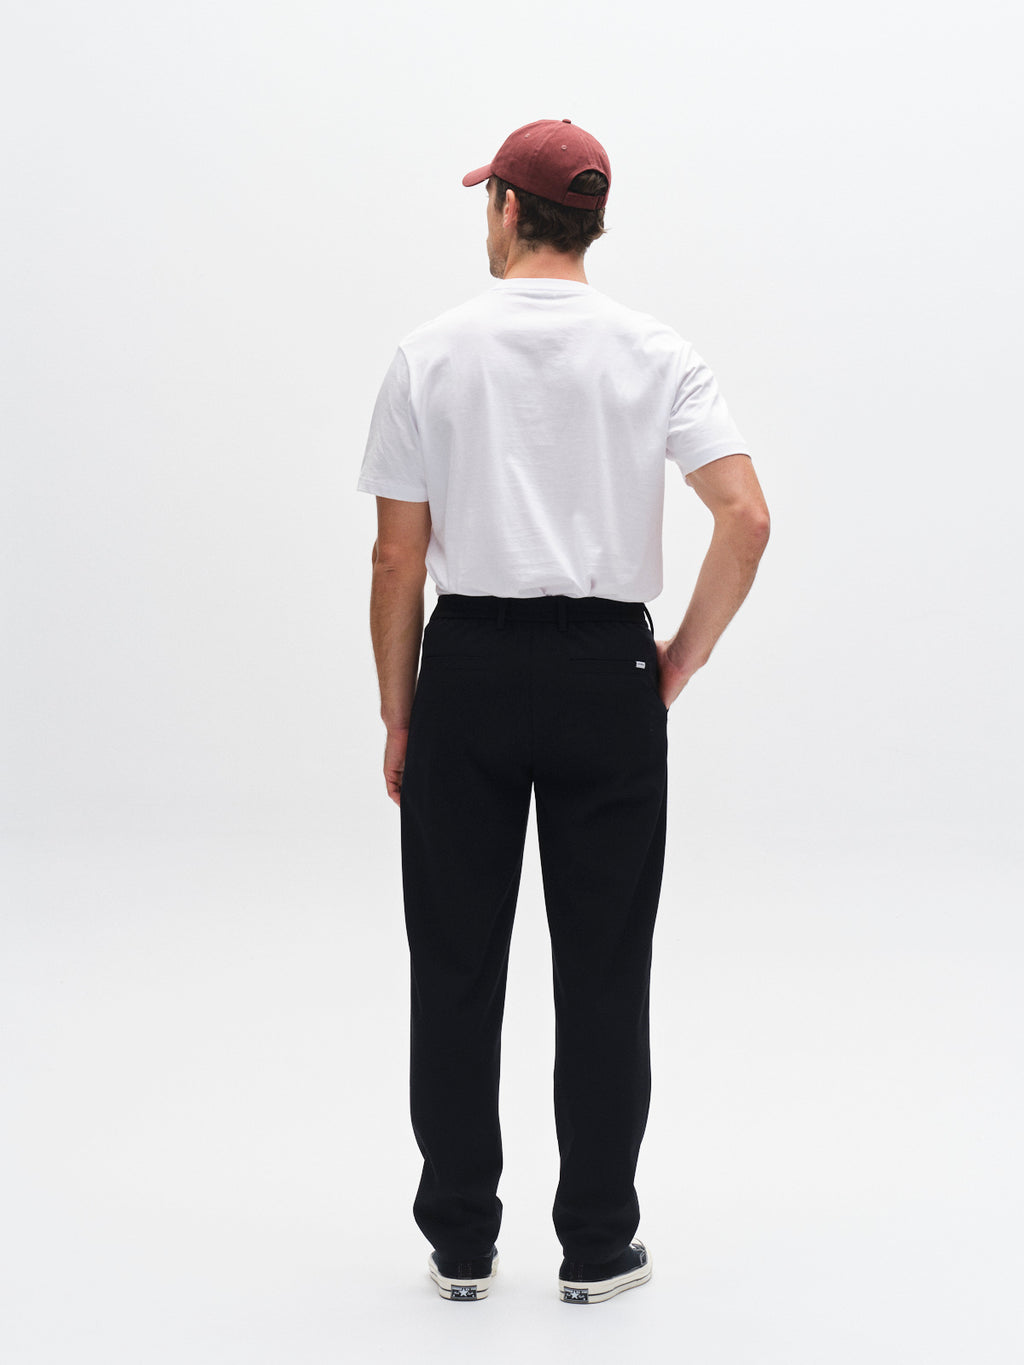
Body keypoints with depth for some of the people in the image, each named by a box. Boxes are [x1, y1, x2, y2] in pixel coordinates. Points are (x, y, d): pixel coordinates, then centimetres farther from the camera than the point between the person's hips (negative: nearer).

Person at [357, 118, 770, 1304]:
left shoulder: (432, 354, -1)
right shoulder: (654, 354, 0)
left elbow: (399, 557, -2)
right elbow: (746, 516, -11)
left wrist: (397, 716, 6)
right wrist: (679, 665, 0)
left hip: (468, 670, 0)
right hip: (604, 674, 0)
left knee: (456, 967, 9)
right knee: (603, 971, 7)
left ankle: (460, 1241, 14)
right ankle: (597, 1246, 12)